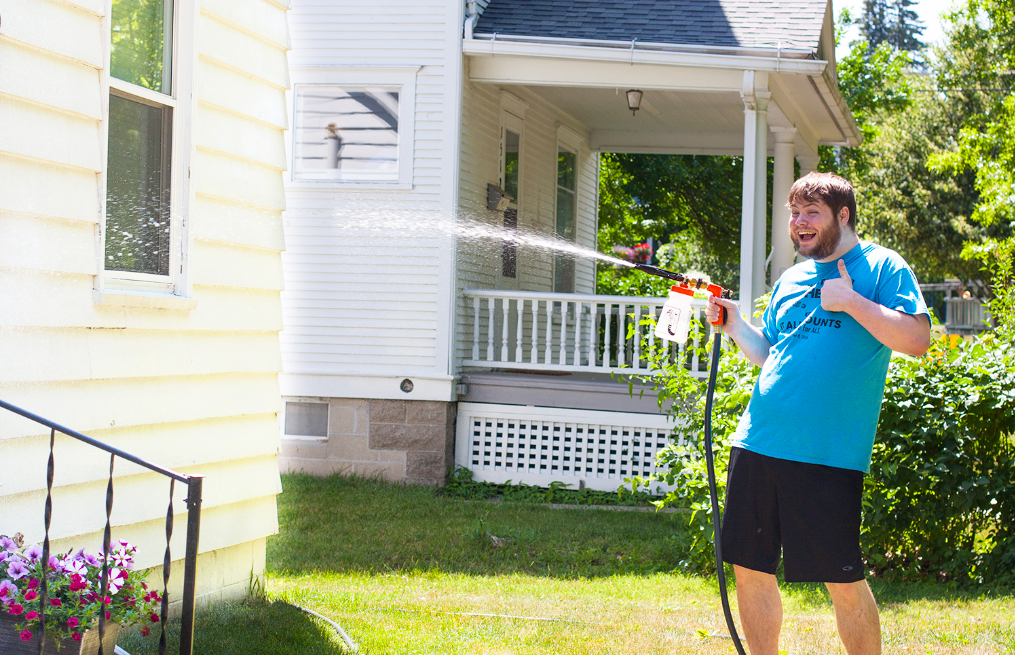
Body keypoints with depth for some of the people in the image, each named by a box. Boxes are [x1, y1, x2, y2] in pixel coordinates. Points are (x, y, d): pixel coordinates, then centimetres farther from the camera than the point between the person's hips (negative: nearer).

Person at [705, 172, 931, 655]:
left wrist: (851, 301, -15)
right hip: (757, 444, 6)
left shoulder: (882, 267, 0)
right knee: (750, 570, 8)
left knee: (843, 581, -5)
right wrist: (734, 324, 8)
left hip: (828, 452, -6)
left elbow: (918, 339, -12)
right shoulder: (790, 280, 18)